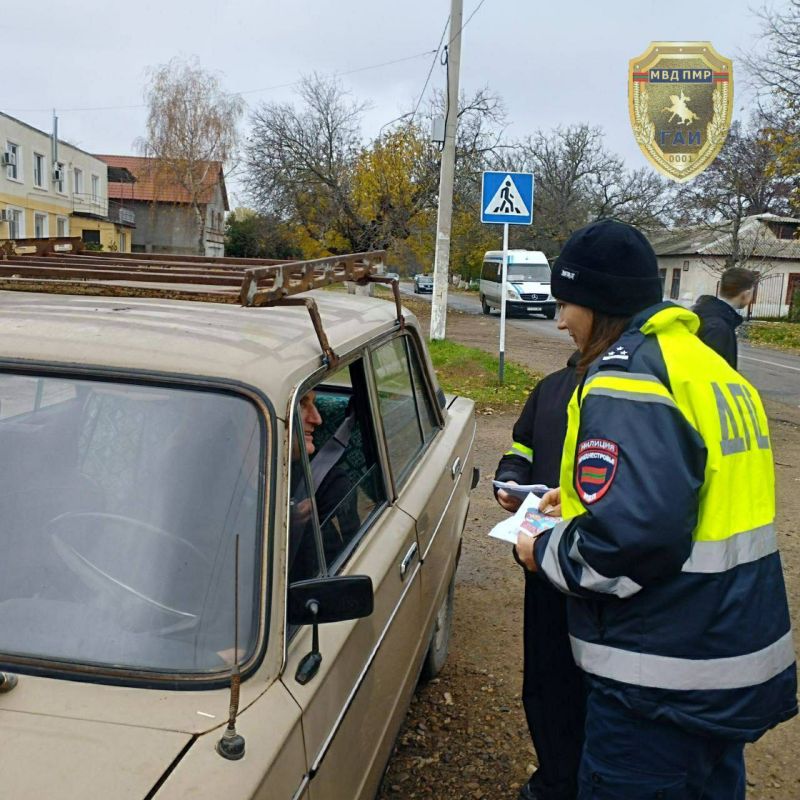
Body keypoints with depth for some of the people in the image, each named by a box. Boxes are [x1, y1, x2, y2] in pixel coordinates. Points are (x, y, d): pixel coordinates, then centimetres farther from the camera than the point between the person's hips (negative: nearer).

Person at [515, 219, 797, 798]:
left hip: (666, 686, -9)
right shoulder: (713, 367, 10)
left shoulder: (627, 376, -20)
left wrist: (544, 552, -11)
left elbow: (628, 537, -30)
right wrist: (580, 503, 15)